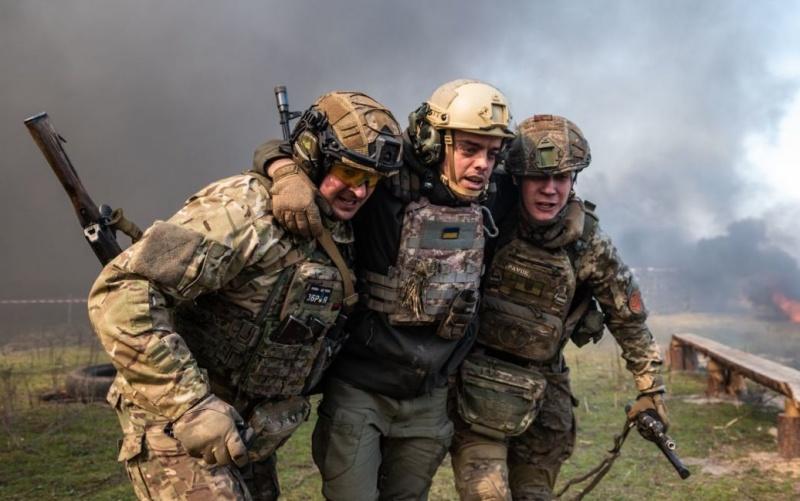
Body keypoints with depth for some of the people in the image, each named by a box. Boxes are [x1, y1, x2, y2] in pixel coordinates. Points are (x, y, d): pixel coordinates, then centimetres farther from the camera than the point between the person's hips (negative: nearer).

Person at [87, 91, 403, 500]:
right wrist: (190, 406, -31)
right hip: (180, 423, -8)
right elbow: (120, 295, -29)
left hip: (249, 430, 8)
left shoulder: (337, 234, 5)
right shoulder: (245, 210, -22)